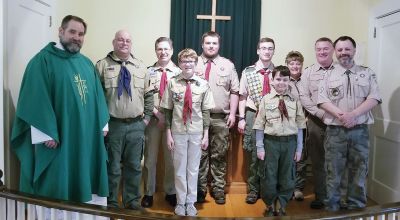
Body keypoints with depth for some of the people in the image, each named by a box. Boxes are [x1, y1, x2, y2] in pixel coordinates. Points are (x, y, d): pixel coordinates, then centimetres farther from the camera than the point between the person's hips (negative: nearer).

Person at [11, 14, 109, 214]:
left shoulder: (87, 64, 14)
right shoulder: (43, 60, -6)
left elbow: (97, 95, 15)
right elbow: (36, 98, -14)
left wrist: (102, 123, 8)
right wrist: (46, 133, -20)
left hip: (87, 136, 6)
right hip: (57, 137, -6)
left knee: (85, 178, 15)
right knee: (58, 184, 4)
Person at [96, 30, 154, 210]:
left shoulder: (140, 67, 10)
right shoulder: (102, 65, -2)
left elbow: (148, 95, 14)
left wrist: (146, 117, 6)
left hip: (137, 125, 4)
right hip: (112, 125, -3)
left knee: (134, 166, 13)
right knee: (112, 167, 7)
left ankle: (132, 200, 28)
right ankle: (111, 202, 23)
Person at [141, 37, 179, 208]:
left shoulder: (179, 73, 1)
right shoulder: (148, 72, 1)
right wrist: (157, 113, -12)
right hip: (152, 120, 0)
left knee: (171, 159, 11)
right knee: (150, 158, 9)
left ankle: (170, 192, 27)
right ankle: (148, 193, 24)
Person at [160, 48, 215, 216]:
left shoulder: (203, 84, -1)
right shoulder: (172, 83, -3)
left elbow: (206, 112, 2)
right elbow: (167, 110, 1)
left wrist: (205, 135, 0)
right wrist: (168, 133, -2)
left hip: (196, 132, 1)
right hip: (178, 132, 0)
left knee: (193, 169, 11)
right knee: (179, 168, 10)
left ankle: (190, 202, 25)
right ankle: (180, 202, 25)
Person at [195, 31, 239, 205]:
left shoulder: (228, 65, 9)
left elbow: (234, 92, 7)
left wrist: (232, 114, -1)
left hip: (221, 118, 1)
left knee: (219, 155, 7)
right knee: (200, 155, 6)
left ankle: (218, 189, 19)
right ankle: (200, 189, 19)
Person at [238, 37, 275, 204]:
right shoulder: (248, 72, 1)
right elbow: (242, 96, 3)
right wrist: (241, 118, -2)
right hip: (253, 115, -1)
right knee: (254, 155, 6)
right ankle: (253, 190, 19)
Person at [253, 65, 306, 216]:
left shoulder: (295, 101, 1)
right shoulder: (266, 100, -3)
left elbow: (299, 126, 3)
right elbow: (260, 126, -2)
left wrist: (299, 148, 2)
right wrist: (260, 147, -4)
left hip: (290, 142, 2)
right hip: (271, 141, -1)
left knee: (287, 177, 11)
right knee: (268, 177, 7)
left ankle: (281, 207, 30)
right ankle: (270, 207, 29)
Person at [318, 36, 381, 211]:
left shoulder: (367, 73, 7)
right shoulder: (329, 75, 6)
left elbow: (374, 98, -2)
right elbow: (322, 100, -3)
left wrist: (353, 114, -16)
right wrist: (341, 115, -18)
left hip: (360, 130, 1)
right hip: (335, 130, -1)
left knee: (359, 170, 9)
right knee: (333, 170, 5)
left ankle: (356, 206, 24)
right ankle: (331, 206, 18)